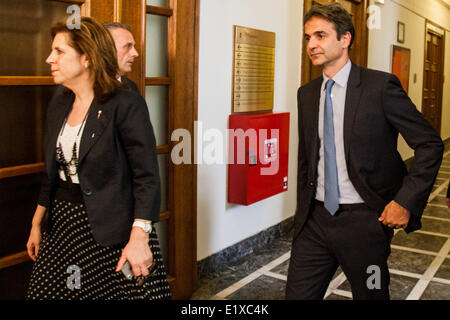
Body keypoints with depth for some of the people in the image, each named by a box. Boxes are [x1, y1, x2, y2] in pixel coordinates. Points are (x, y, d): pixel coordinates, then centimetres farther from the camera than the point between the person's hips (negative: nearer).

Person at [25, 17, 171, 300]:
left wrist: (139, 238, -23)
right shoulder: (59, 105, 9)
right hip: (63, 224, 7)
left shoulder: (126, 104, -14)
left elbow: (147, 176, -17)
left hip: (111, 229, -6)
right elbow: (52, 174, 16)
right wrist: (36, 224, 18)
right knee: (51, 291, 11)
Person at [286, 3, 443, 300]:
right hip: (315, 219, 4)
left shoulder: (380, 86, -9)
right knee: (297, 294, 7)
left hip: (364, 220, -4)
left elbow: (431, 144, -7)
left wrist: (405, 201, -15)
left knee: (371, 294, 14)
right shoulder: (307, 93, 8)